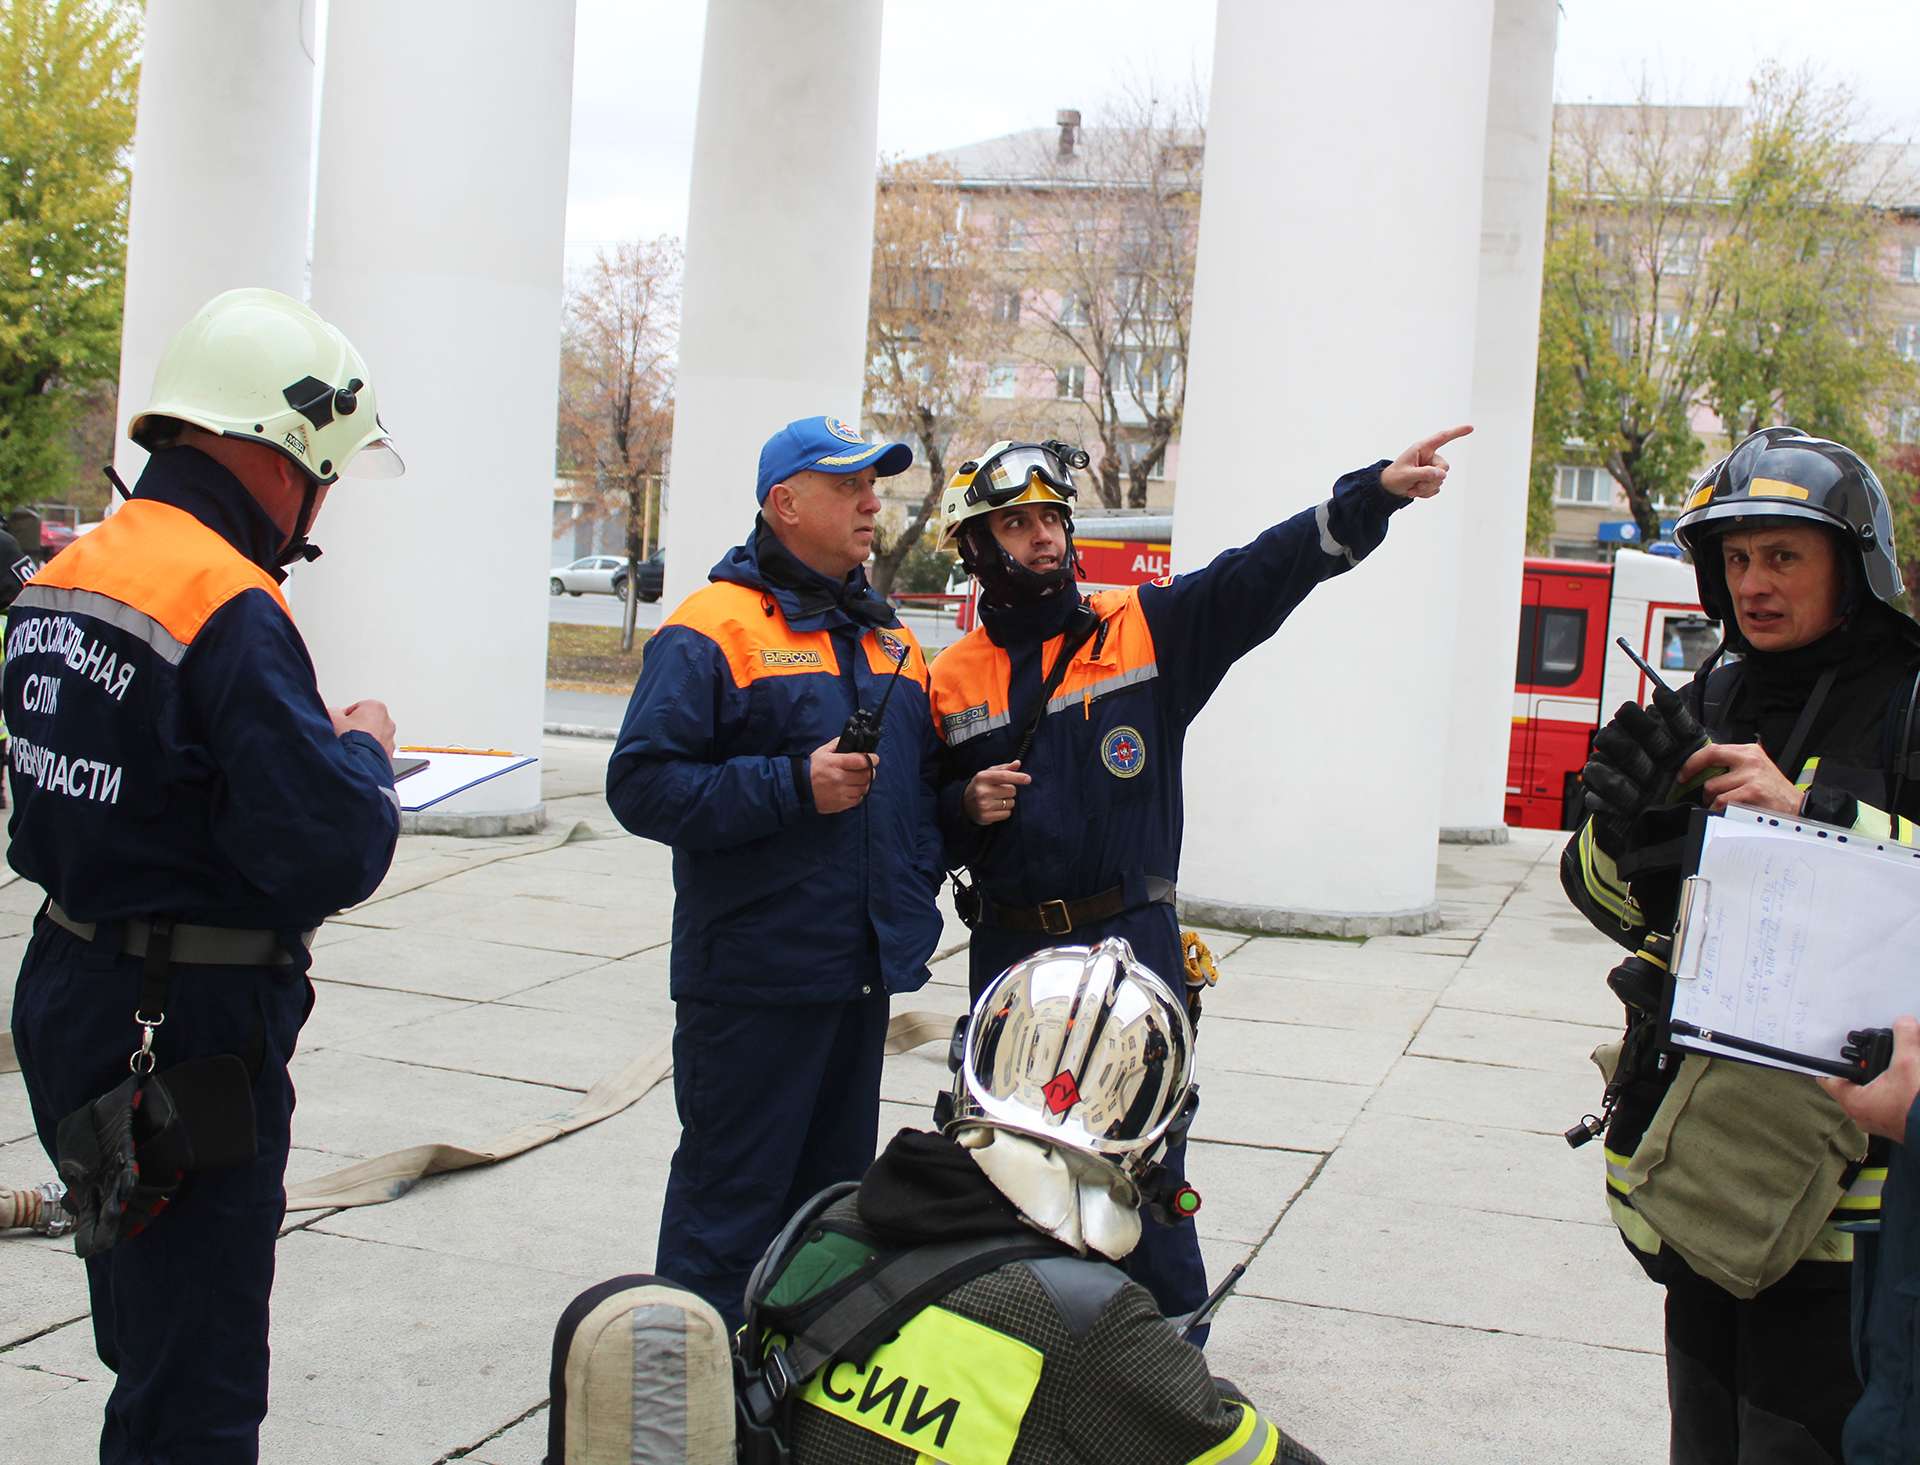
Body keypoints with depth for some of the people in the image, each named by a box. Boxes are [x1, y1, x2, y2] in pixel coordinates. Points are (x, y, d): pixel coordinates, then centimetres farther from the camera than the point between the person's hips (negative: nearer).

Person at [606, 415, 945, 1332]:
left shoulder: (889, 639, 15)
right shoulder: (713, 629, -9)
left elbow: (924, 784, 26)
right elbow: (642, 784, -17)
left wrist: (914, 895, 10)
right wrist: (793, 788, -21)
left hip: (863, 978, 8)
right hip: (753, 980, -7)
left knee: (833, 1192, 17)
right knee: (730, 1197, -2)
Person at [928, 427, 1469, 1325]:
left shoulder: (1148, 627, 0)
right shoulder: (954, 679, 7)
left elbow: (1262, 573, -13)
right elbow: (925, 828, 14)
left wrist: (1376, 492, -25)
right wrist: (967, 807, -9)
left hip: (1131, 945, -3)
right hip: (1008, 950, 3)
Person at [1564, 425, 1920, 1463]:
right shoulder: (1709, 704, 11)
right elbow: (1613, 901, 13)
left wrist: (1813, 812, -25)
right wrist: (1624, 822, -8)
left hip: (1836, 1157, -6)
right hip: (1698, 1139, 6)